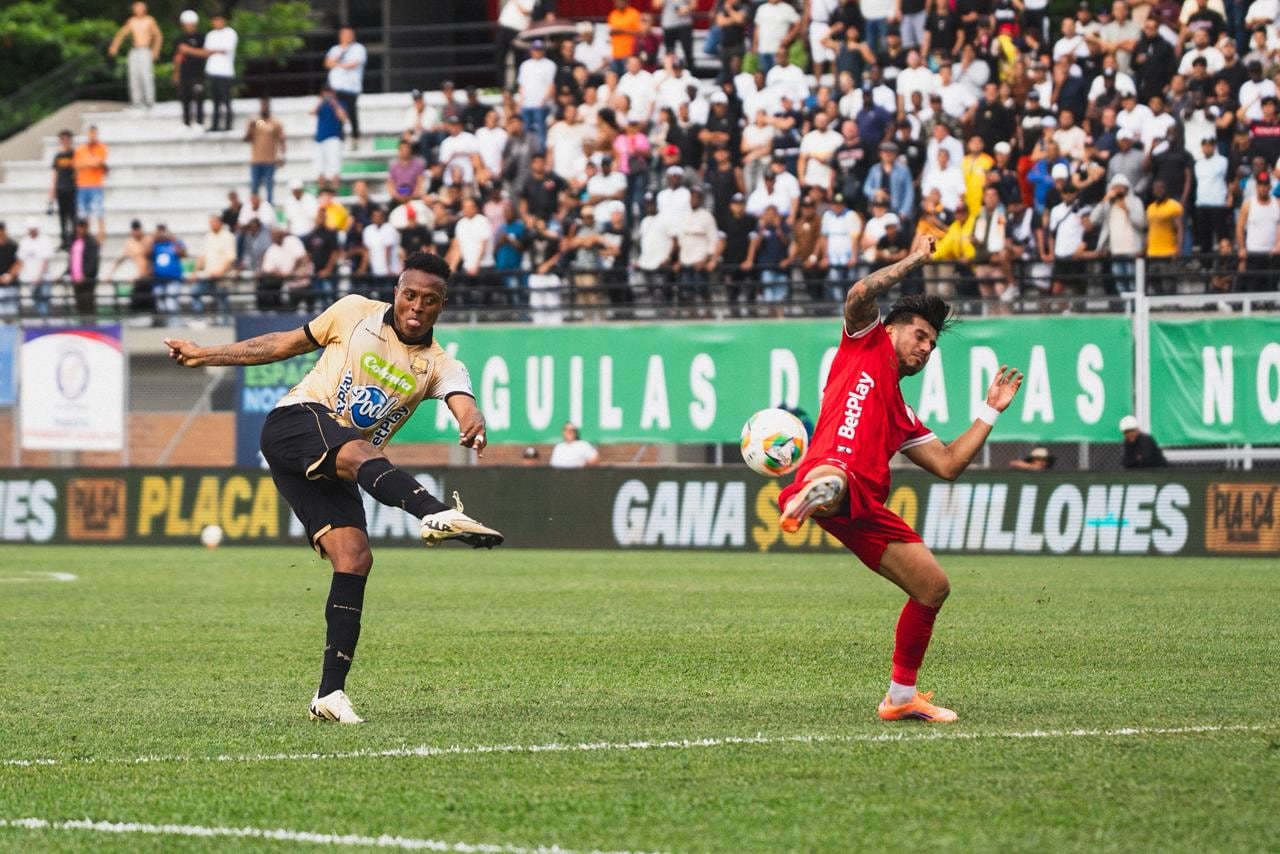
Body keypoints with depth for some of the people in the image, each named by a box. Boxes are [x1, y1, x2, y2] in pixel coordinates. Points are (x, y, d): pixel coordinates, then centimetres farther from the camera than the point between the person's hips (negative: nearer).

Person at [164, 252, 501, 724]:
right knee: (360, 453, -35)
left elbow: (463, 402, -17)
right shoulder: (355, 312, 4)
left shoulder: (440, 366, 5)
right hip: (295, 424, -4)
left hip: (333, 470, 4)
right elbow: (290, 342, 17)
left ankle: (330, 693, -8)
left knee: (354, 559, -13)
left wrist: (473, 424, -43)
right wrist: (207, 355, 22)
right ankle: (438, 514, -66)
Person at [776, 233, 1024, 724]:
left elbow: (949, 465, 27)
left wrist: (990, 410, 31)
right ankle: (807, 499, -86)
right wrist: (915, 260, 14)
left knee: (933, 587, 12)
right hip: (833, 473, -8)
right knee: (832, 476, -46)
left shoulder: (902, 418, 35)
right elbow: (860, 295, 2)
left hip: (866, 510, 8)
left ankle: (902, 697, 26)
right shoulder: (866, 343, 21)